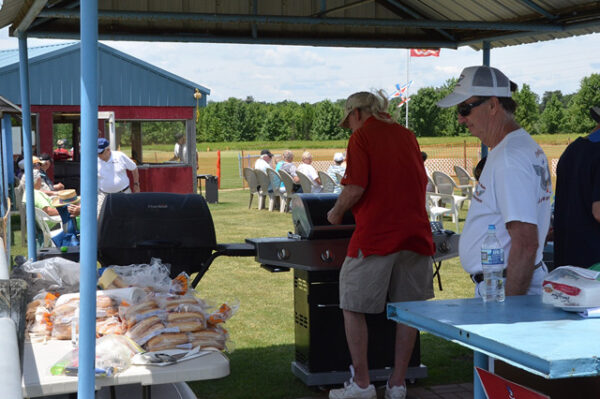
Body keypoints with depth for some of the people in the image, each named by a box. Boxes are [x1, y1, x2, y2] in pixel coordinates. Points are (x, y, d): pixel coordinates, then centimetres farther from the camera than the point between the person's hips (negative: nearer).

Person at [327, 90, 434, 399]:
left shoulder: (362, 136, -3)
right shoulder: (407, 135, 16)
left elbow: (356, 188, -13)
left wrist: (336, 213, 3)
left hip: (375, 234, -6)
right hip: (415, 232, 6)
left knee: (353, 307, 6)